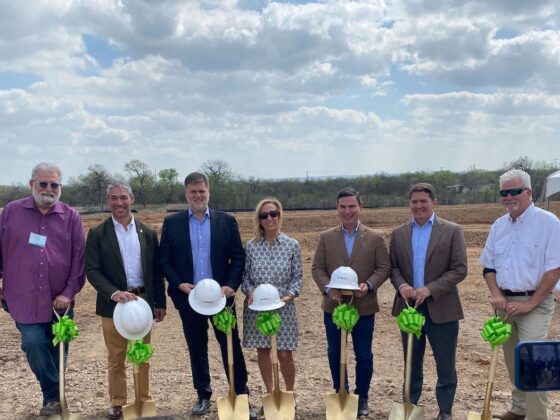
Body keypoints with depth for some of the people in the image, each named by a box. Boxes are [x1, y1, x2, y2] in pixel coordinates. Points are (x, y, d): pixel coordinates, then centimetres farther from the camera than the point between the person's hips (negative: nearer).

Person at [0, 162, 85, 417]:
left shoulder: (71, 217, 1)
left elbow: (79, 257, -1)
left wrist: (70, 292, -7)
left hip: (60, 300, 1)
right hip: (23, 298, -1)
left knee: (58, 351, 10)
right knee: (35, 344, -11)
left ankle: (53, 398, 30)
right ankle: (54, 396, 10)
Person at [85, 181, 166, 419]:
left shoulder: (147, 233, 5)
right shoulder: (97, 234, -4)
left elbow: (156, 271, 7)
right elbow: (92, 271, -10)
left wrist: (160, 303, 6)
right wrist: (114, 293, -23)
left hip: (143, 301, 2)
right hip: (113, 304, -2)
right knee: (116, 358, 8)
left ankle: (144, 399, 26)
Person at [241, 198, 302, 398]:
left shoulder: (292, 245, -2)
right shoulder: (251, 246, 1)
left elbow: (297, 277, 2)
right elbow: (245, 275, 6)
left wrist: (290, 295, -15)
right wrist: (250, 291, -12)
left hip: (283, 308, -2)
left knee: (285, 354, 1)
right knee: (262, 352, 11)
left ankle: (289, 394, 25)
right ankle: (270, 393, 30)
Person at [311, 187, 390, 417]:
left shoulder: (375, 238, -1)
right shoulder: (326, 237, 3)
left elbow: (384, 268, -1)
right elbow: (317, 268, 1)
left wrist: (369, 285, -18)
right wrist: (328, 288, -15)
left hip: (363, 307, -1)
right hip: (333, 305, 2)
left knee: (363, 355, 8)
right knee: (334, 353, 12)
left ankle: (362, 398, 26)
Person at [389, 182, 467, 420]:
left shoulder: (452, 231, -5)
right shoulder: (399, 233, 6)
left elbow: (460, 269, -9)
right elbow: (393, 266, 9)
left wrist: (430, 289, -19)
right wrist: (401, 285, -13)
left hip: (441, 308, -3)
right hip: (408, 305, 3)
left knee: (445, 364, 7)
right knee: (412, 362, 16)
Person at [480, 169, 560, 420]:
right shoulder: (498, 226, 8)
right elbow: (489, 266, 14)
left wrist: (530, 304, -15)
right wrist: (496, 295, -3)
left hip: (534, 303, -6)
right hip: (505, 303, 6)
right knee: (512, 361, 15)